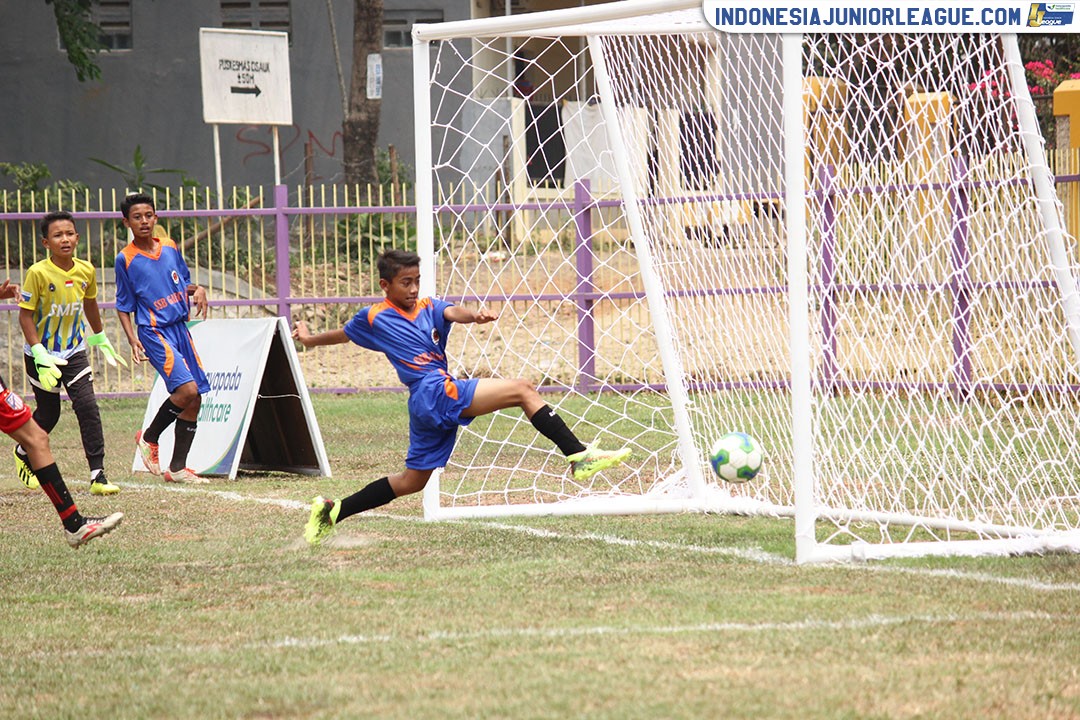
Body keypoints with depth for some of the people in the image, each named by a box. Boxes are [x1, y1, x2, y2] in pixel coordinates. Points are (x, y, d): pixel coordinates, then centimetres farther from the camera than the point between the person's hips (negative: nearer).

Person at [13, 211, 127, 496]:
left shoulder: (86, 271, -5)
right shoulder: (38, 273, -19)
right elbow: (25, 315, -16)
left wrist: (100, 339, 26)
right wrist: (41, 357, -22)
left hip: (74, 352, 3)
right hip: (42, 355, -3)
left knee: (87, 406, -12)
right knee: (48, 414, 9)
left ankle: (98, 476, -11)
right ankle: (23, 454, 40)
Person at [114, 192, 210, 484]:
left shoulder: (171, 248, 9)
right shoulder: (126, 260, -4)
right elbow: (123, 307, 1)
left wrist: (198, 290, 0)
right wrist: (132, 339, -12)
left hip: (180, 328, 6)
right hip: (154, 332, -6)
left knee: (194, 401, 3)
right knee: (186, 389, -22)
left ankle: (177, 468, 12)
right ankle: (148, 438, 2)